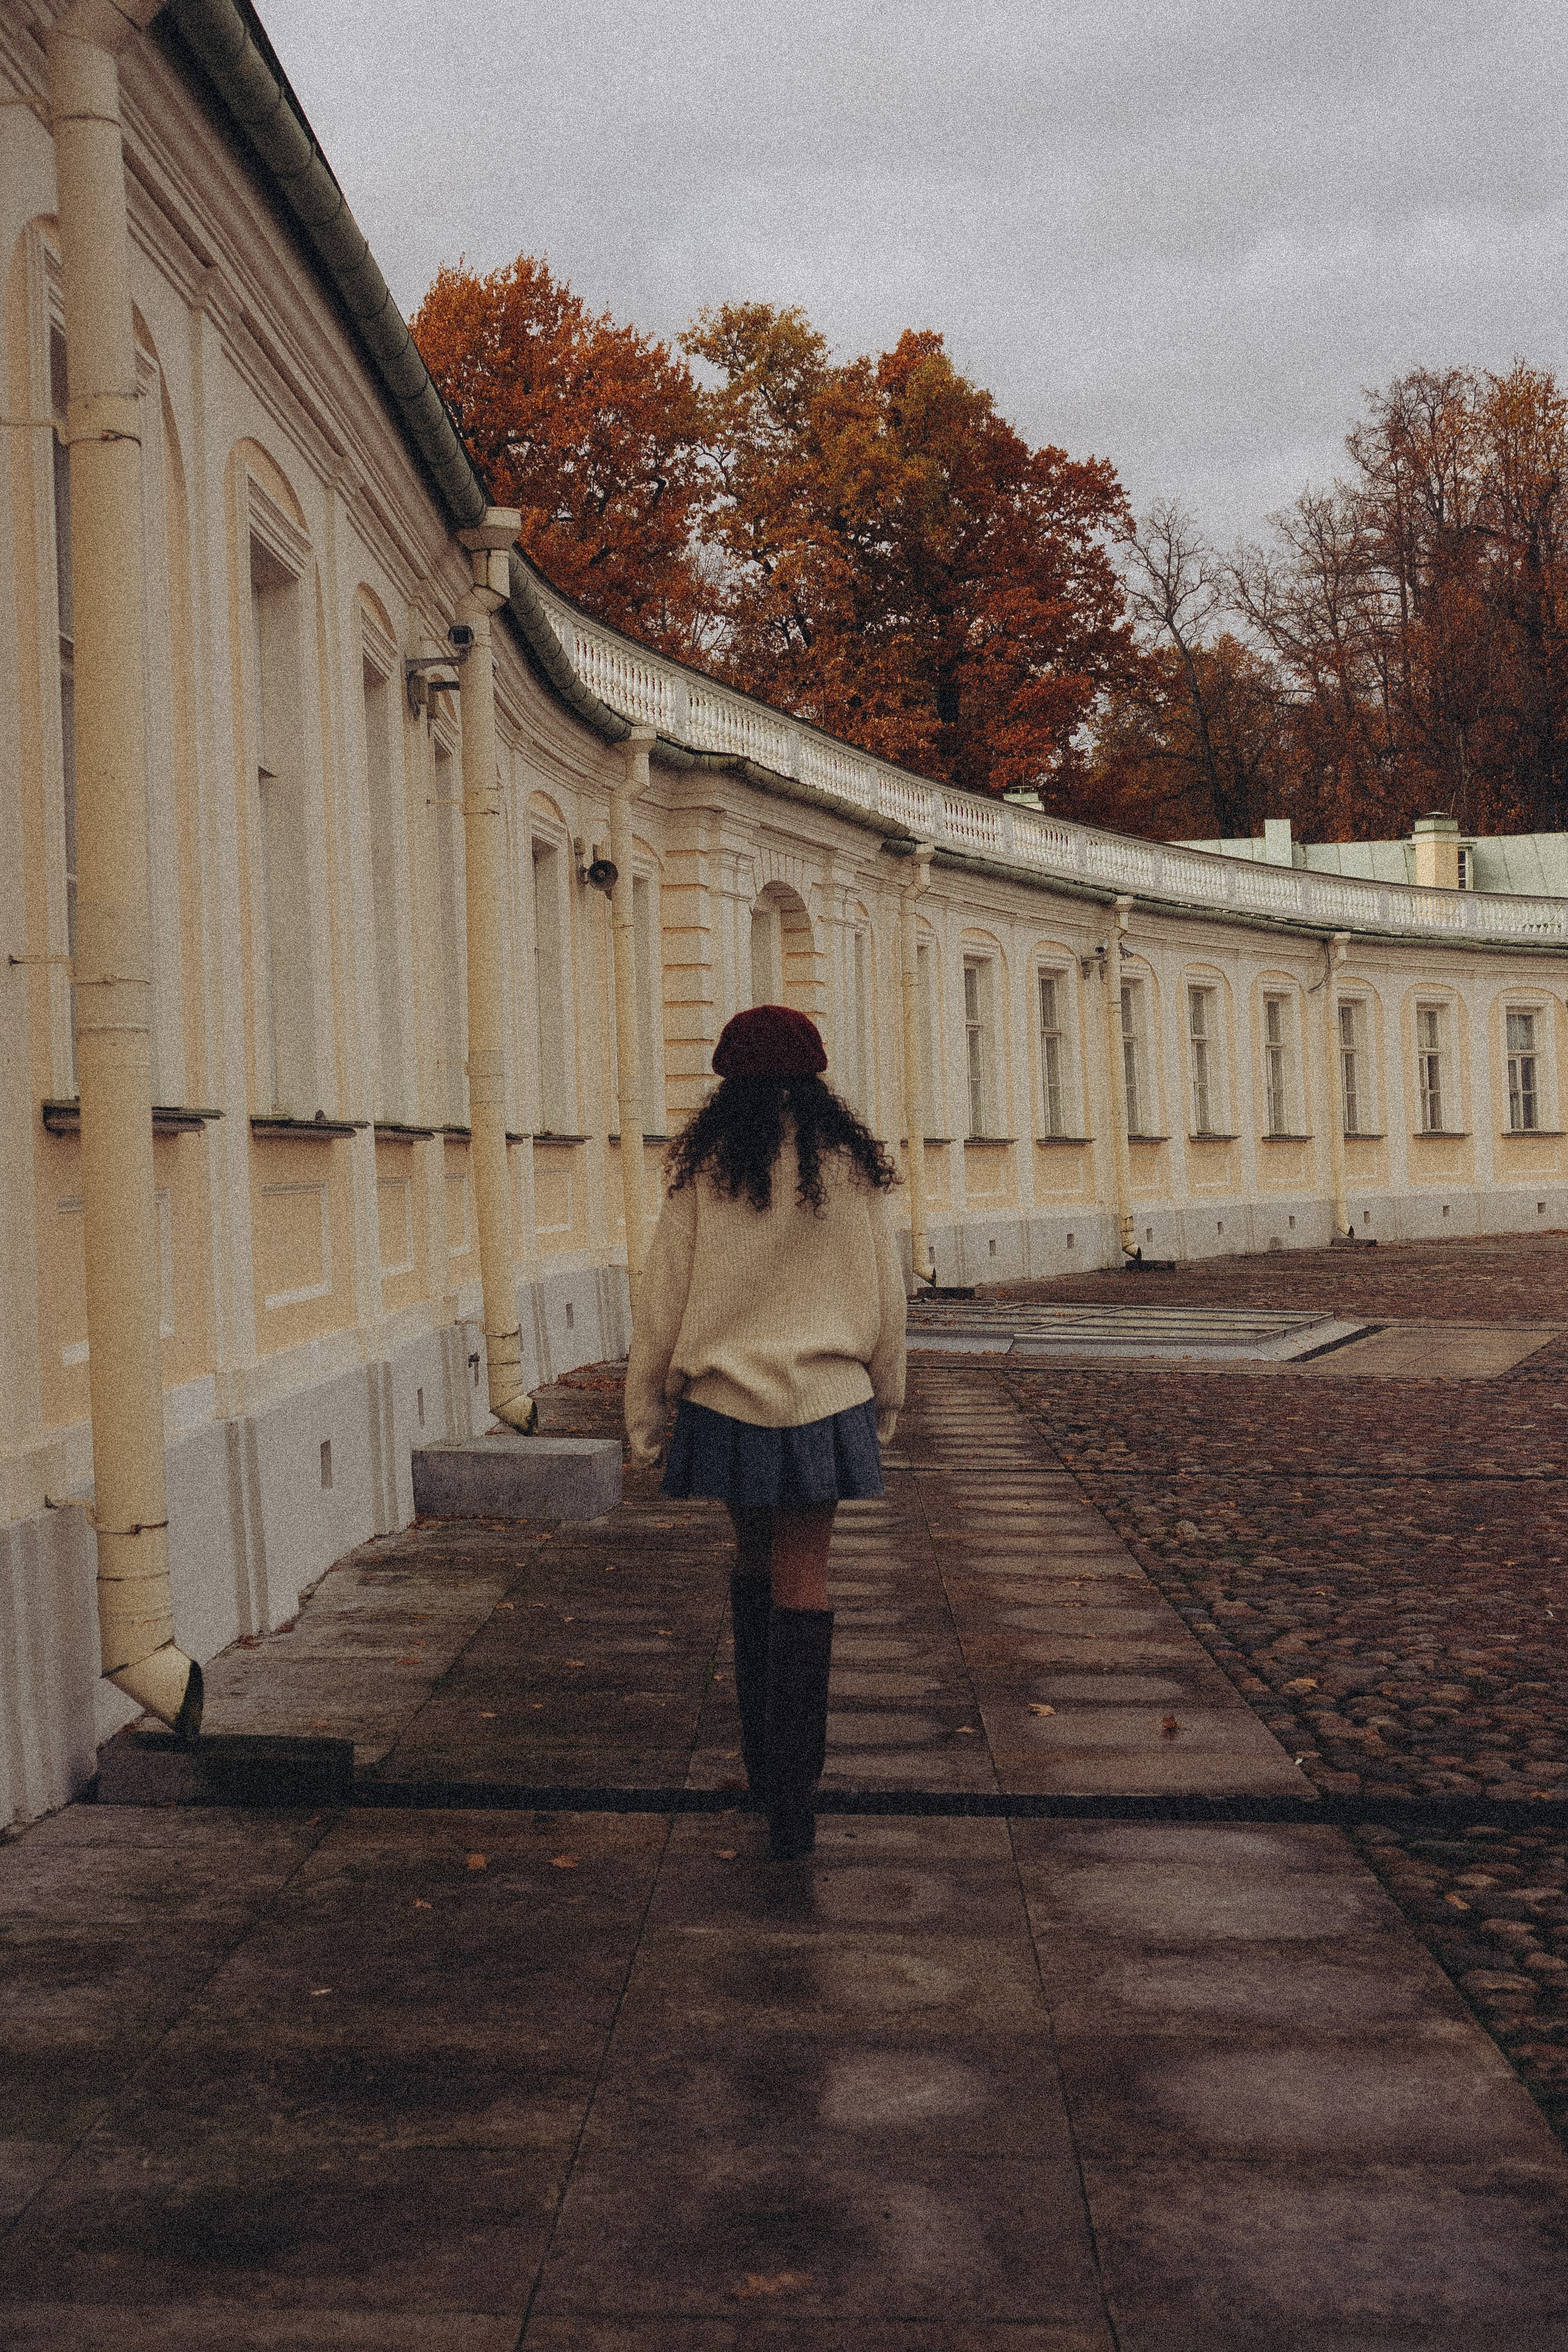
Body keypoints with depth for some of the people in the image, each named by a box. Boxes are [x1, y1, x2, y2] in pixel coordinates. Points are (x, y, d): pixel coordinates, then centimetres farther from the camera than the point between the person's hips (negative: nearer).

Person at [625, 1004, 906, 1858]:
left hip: (726, 1399, 1)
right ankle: (791, 1795, -2)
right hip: (825, 1402, 0)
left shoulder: (705, 1167, -4)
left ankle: (761, 1754, 25)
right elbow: (884, 1297, 6)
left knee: (752, 1556, 19)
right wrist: (886, 1400, 19)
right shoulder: (850, 1166, 0)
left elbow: (664, 1294, -2)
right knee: (802, 1579, 1)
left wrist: (641, 1405, 7)